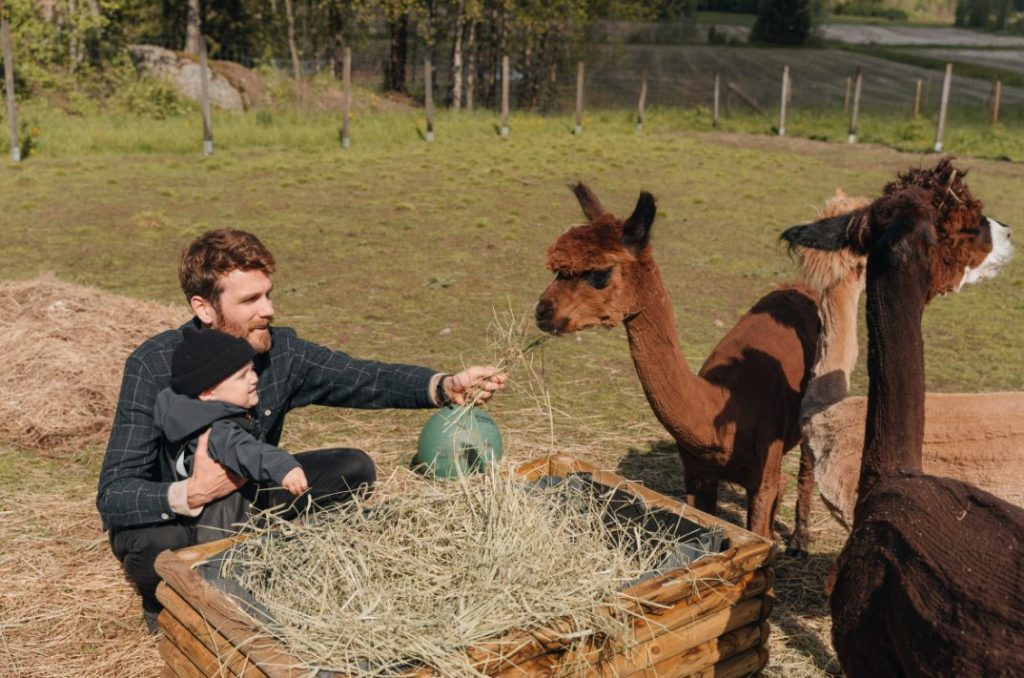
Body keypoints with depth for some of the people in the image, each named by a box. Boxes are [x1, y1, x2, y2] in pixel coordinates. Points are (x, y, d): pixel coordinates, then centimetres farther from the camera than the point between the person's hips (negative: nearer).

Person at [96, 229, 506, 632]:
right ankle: (163, 601, 0)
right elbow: (113, 497, -28)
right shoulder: (155, 366, -27)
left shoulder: (282, 352, -15)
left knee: (354, 471, -13)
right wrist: (191, 493, -47)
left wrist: (446, 386, -27)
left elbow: (365, 379, -10)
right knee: (161, 543, -37)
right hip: (169, 513, -4)